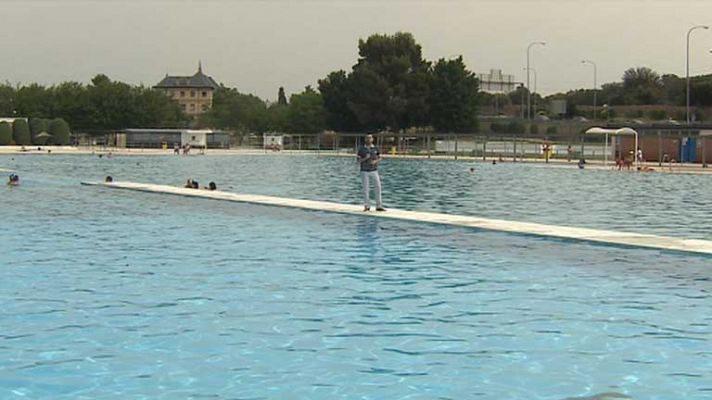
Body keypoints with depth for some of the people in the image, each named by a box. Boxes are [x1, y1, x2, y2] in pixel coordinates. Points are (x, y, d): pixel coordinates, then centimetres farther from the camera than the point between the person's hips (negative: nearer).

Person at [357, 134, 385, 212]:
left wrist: (375, 161, -12)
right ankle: (367, 206, 9)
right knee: (366, 189, 0)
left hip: (374, 171, 2)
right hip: (364, 171, -2)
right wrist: (365, 158, -20)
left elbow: (379, 158, 9)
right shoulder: (361, 149, -1)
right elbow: (358, 160, -1)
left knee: (378, 187, -4)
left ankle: (379, 206, 1)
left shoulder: (376, 148, 3)